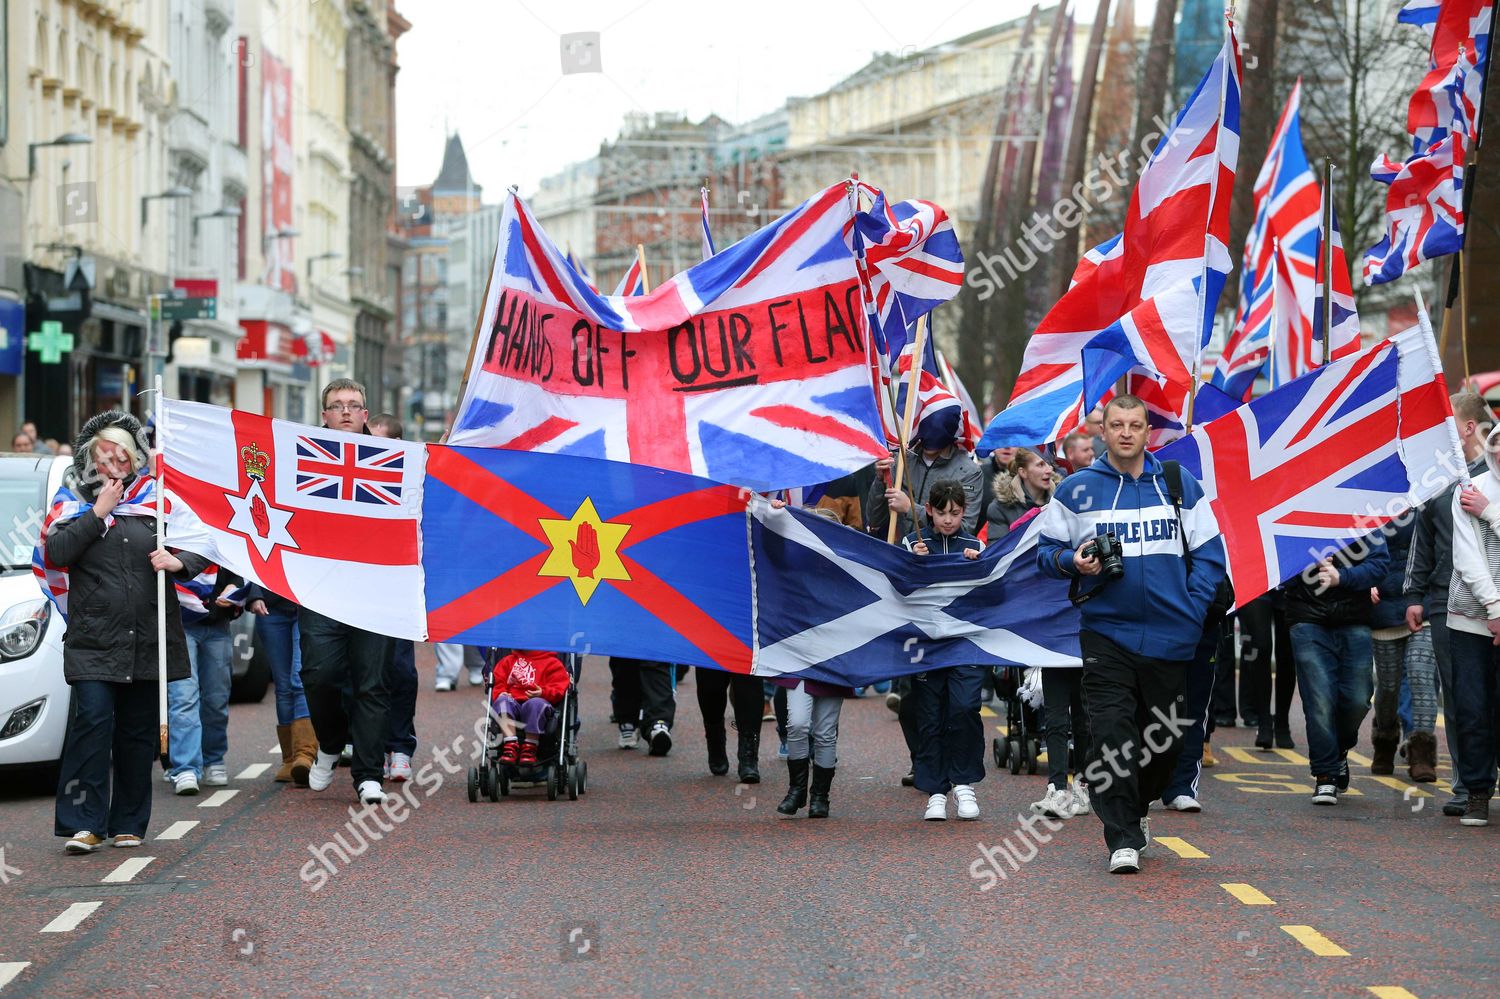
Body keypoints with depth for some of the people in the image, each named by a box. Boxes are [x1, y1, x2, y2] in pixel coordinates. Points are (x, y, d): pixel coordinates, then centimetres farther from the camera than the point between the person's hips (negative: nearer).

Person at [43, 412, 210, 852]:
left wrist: (179, 561, -8)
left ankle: (129, 824, 15)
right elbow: (57, 552, -7)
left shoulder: (156, 500, 12)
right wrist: (99, 512, -8)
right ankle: (83, 824, -13)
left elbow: (202, 551, 13)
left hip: (148, 639, 2)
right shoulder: (74, 501, 9)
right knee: (92, 720, -16)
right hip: (93, 638, -2)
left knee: (138, 733, 6)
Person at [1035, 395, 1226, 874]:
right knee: (1110, 734, -12)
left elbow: (1208, 555, 10)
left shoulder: (1181, 486, 8)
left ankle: (1136, 810, 36)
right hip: (1105, 631, -2)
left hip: (1170, 636, 2)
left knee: (1165, 736, 10)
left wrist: (1192, 611, -3)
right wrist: (1072, 561, -11)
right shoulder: (1076, 490, 4)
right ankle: (1122, 838, -8)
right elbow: (1045, 551, 11)